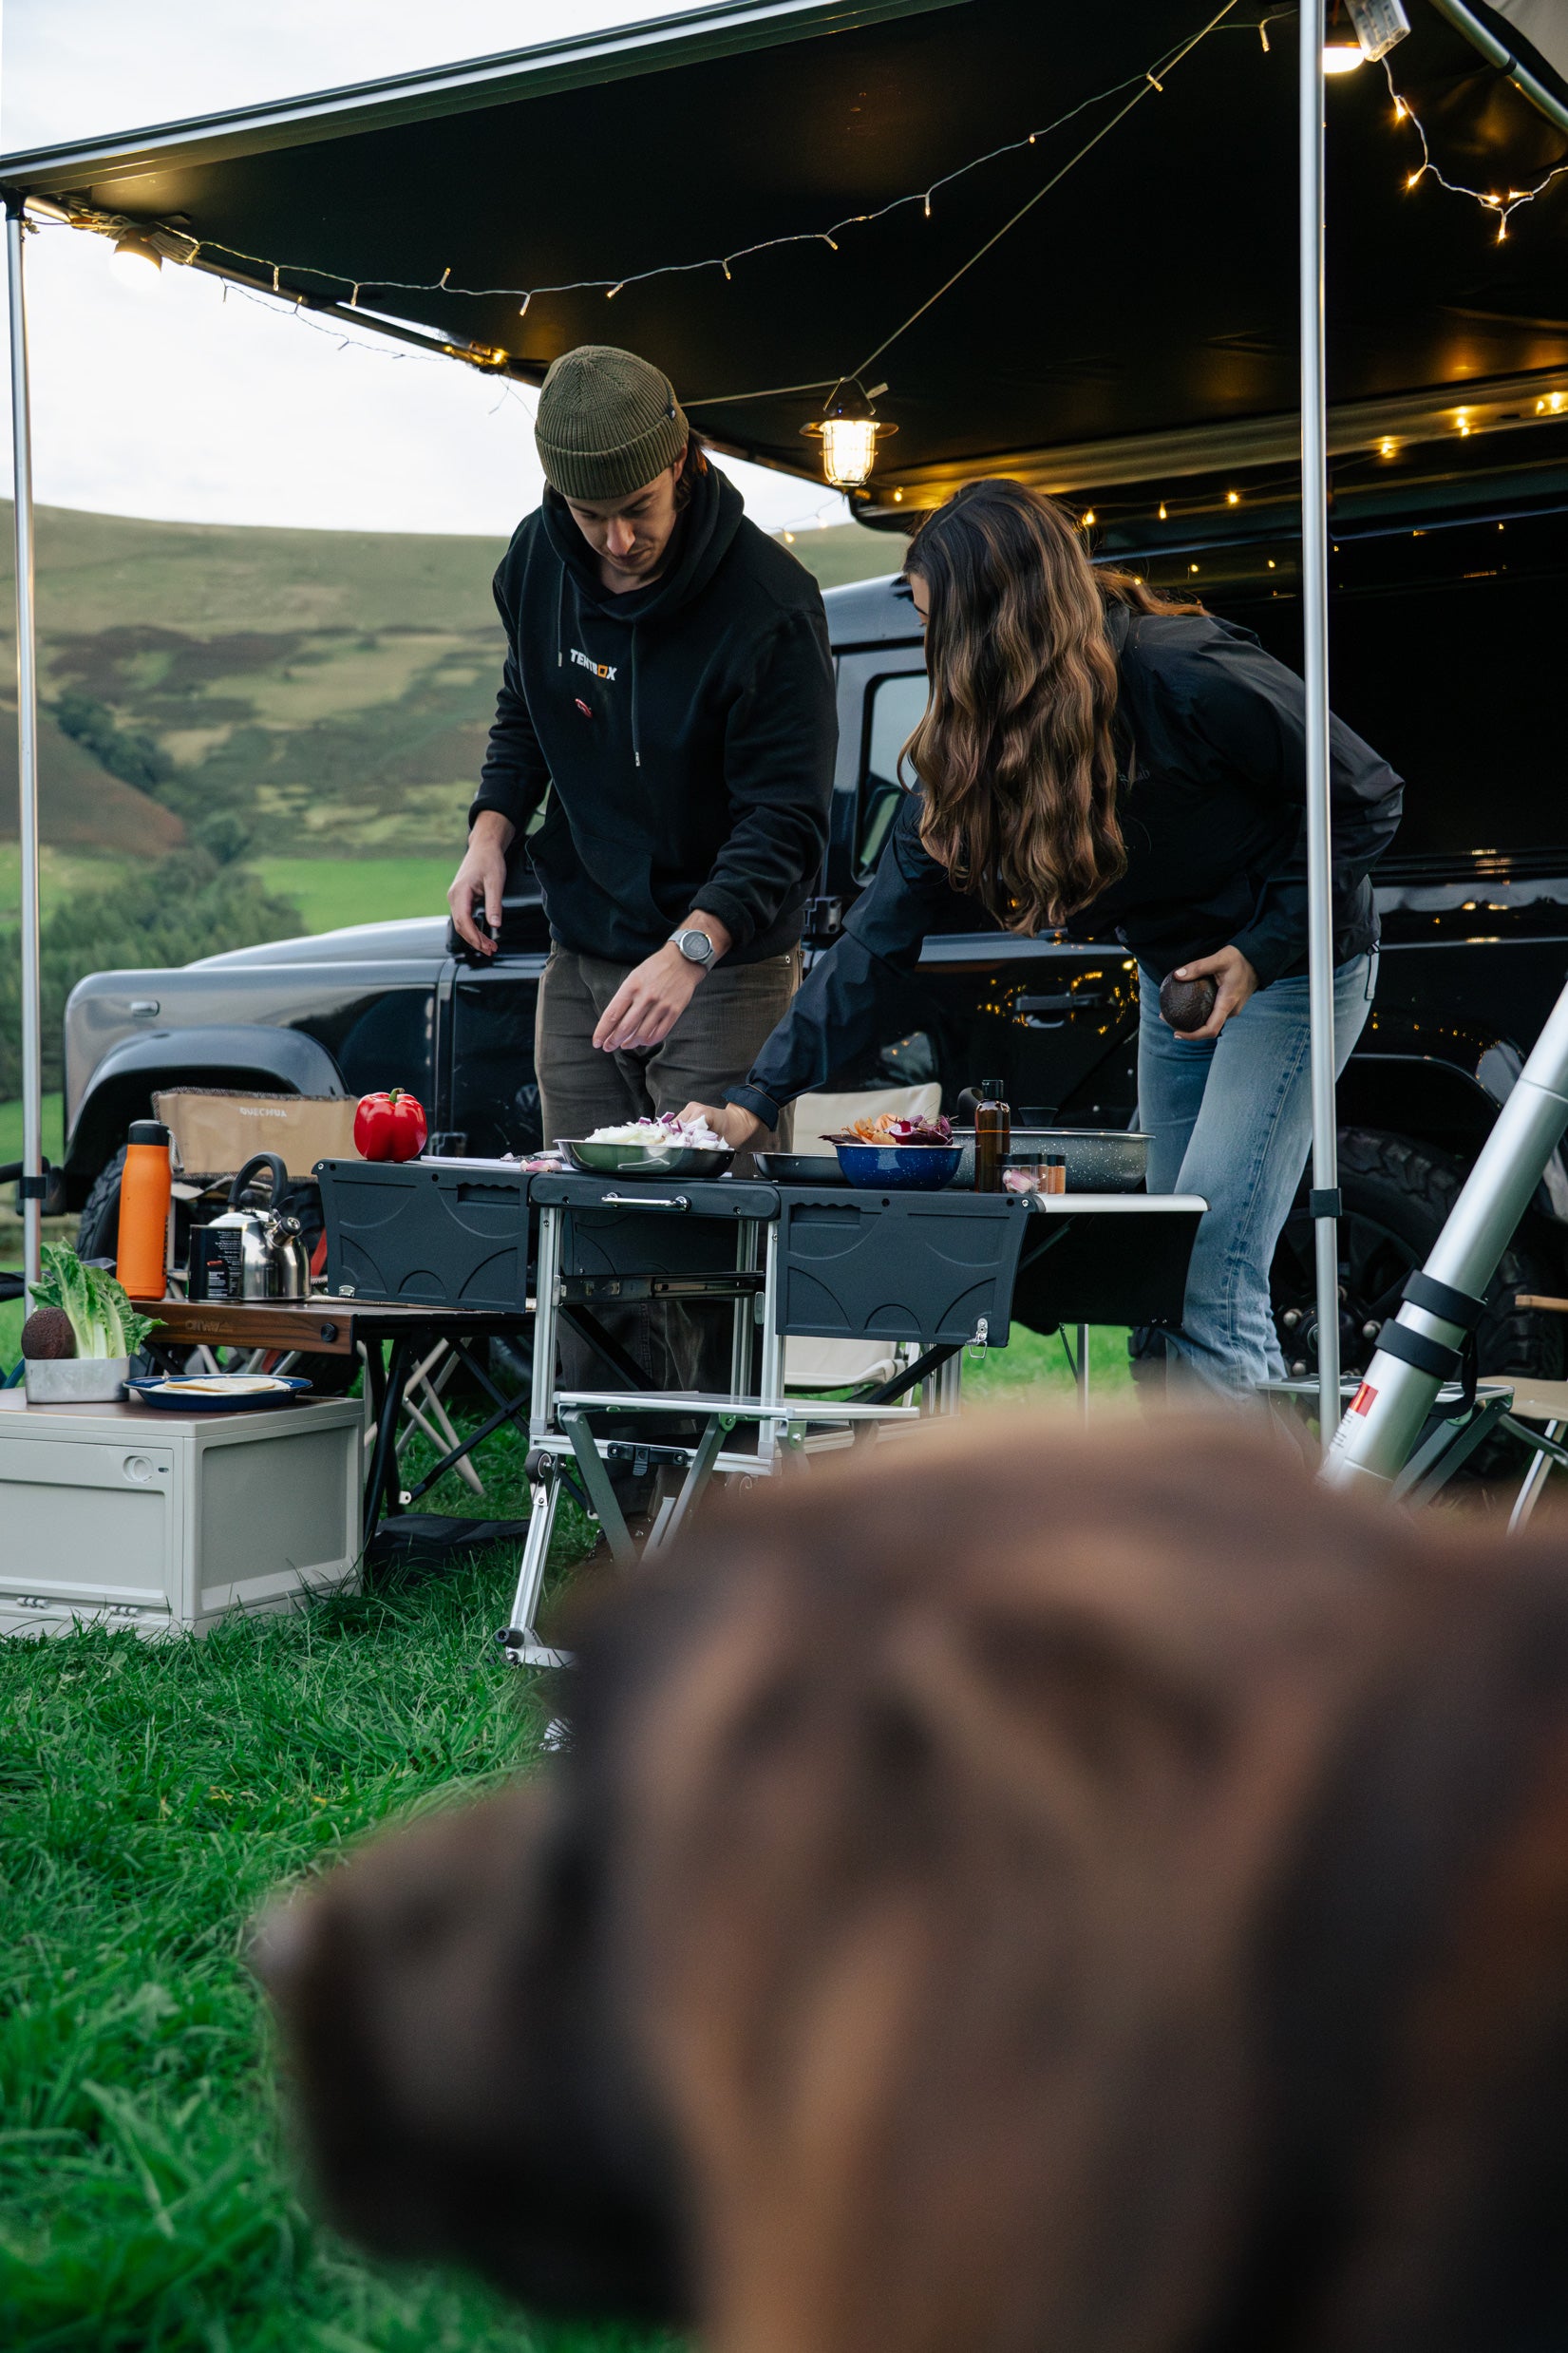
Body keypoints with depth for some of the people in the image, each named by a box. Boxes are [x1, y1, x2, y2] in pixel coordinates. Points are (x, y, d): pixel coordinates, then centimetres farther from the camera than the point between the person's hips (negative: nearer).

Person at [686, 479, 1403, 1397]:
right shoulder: (972, 743, -8)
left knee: (1211, 1283, -16)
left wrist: (1262, 949, -20)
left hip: (1291, 966, -7)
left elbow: (1365, 798, -14)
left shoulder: (1186, 681, -27)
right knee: (1177, 1278, 8)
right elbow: (886, 927, -9)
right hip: (1175, 977, 7)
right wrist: (759, 1096, -15)